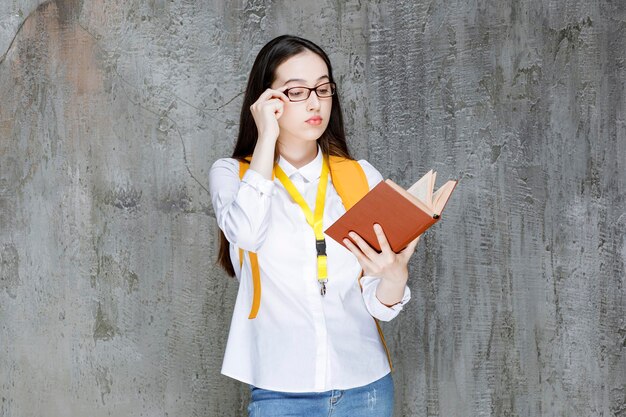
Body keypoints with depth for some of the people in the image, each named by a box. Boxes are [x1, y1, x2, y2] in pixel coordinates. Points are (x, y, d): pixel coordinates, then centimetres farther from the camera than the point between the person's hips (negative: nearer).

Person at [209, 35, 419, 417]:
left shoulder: (361, 176, 2)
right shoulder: (232, 173, 0)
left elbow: (379, 305, 1)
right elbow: (246, 233, -23)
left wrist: (395, 275, -21)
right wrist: (266, 137, -14)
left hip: (366, 386, 2)